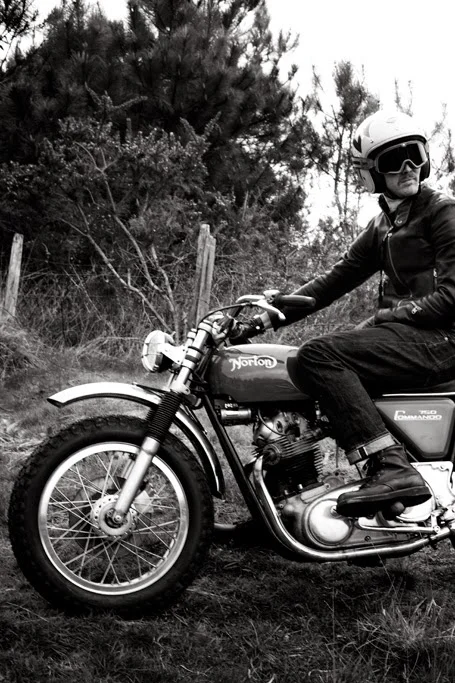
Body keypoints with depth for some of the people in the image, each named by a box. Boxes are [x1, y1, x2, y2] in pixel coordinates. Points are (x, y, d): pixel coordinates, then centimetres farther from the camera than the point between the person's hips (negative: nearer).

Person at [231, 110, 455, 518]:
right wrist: (273, 315, 8)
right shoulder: (383, 227, 21)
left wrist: (392, 314, -12)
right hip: (400, 332, 9)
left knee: (319, 356, -26)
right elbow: (337, 279, 17)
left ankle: (392, 469, -35)